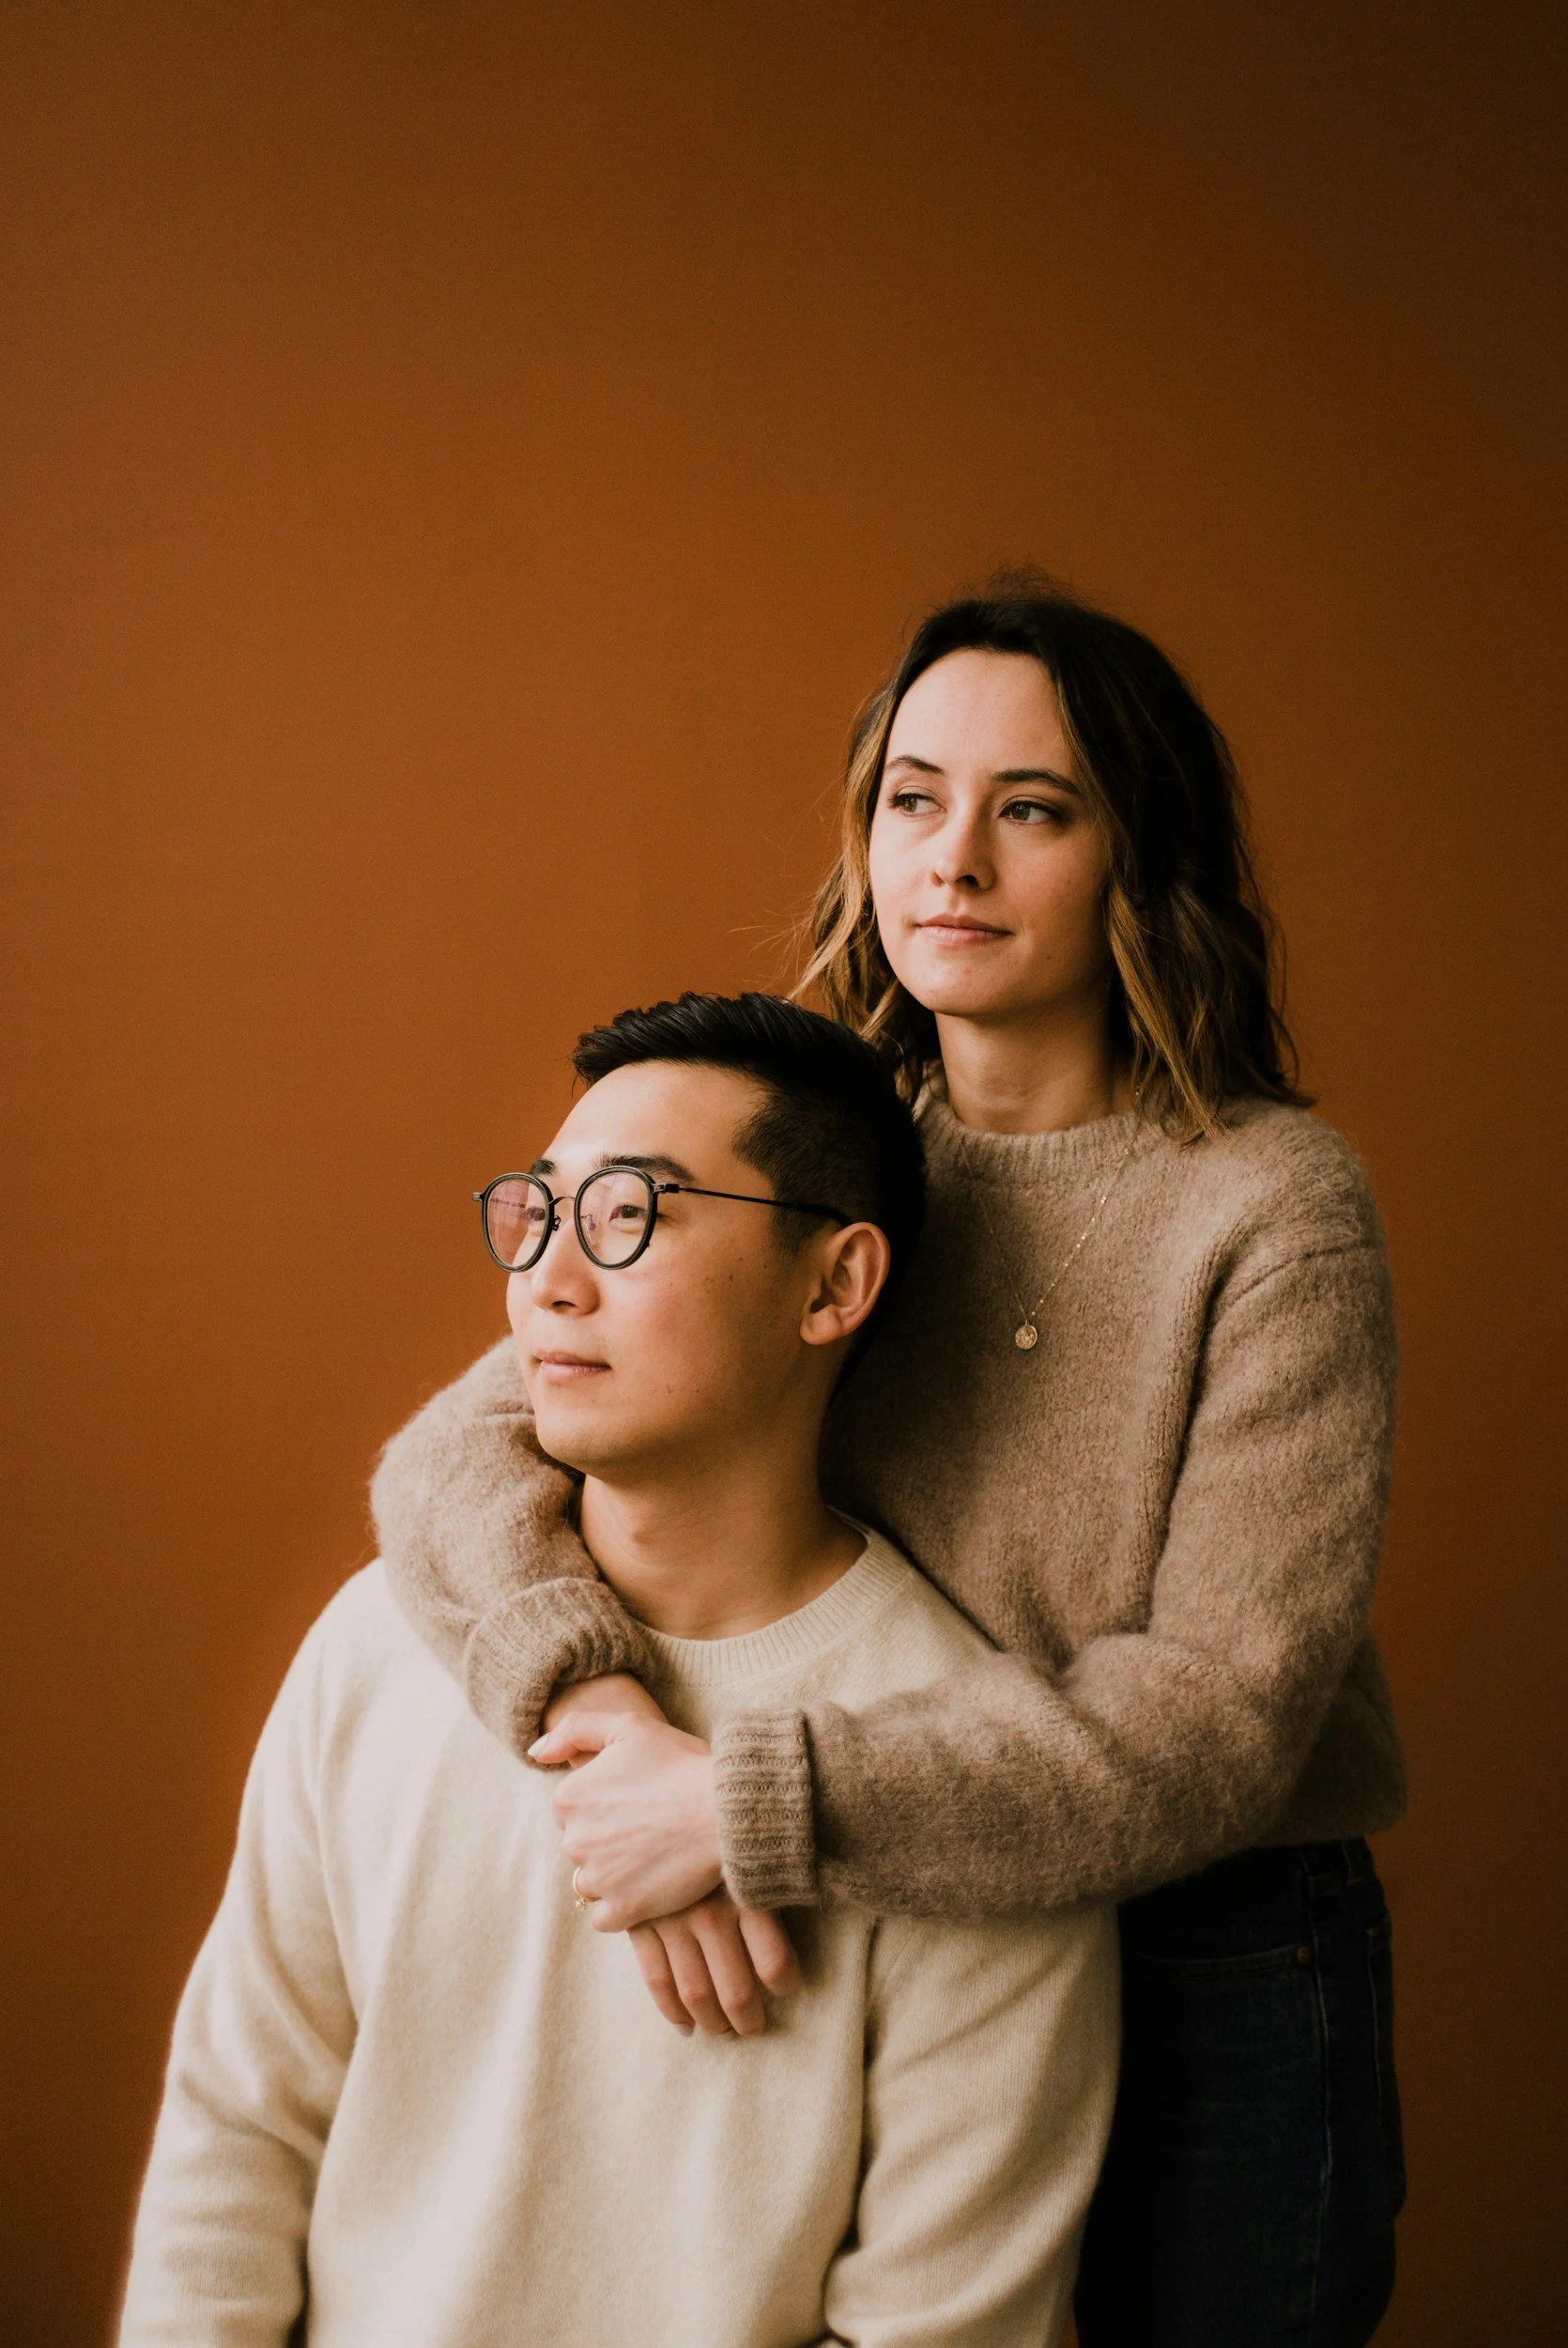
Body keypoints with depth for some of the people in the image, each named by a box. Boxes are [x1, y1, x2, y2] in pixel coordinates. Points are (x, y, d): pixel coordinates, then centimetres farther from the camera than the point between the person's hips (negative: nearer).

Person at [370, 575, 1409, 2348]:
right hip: (874, 1957, 3)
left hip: (1210, 1986, -3)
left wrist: (748, 1808, -26)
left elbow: (1217, 1715, -21)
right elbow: (456, 1449, -8)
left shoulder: (1272, 1203, -15)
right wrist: (599, 1707, -28)